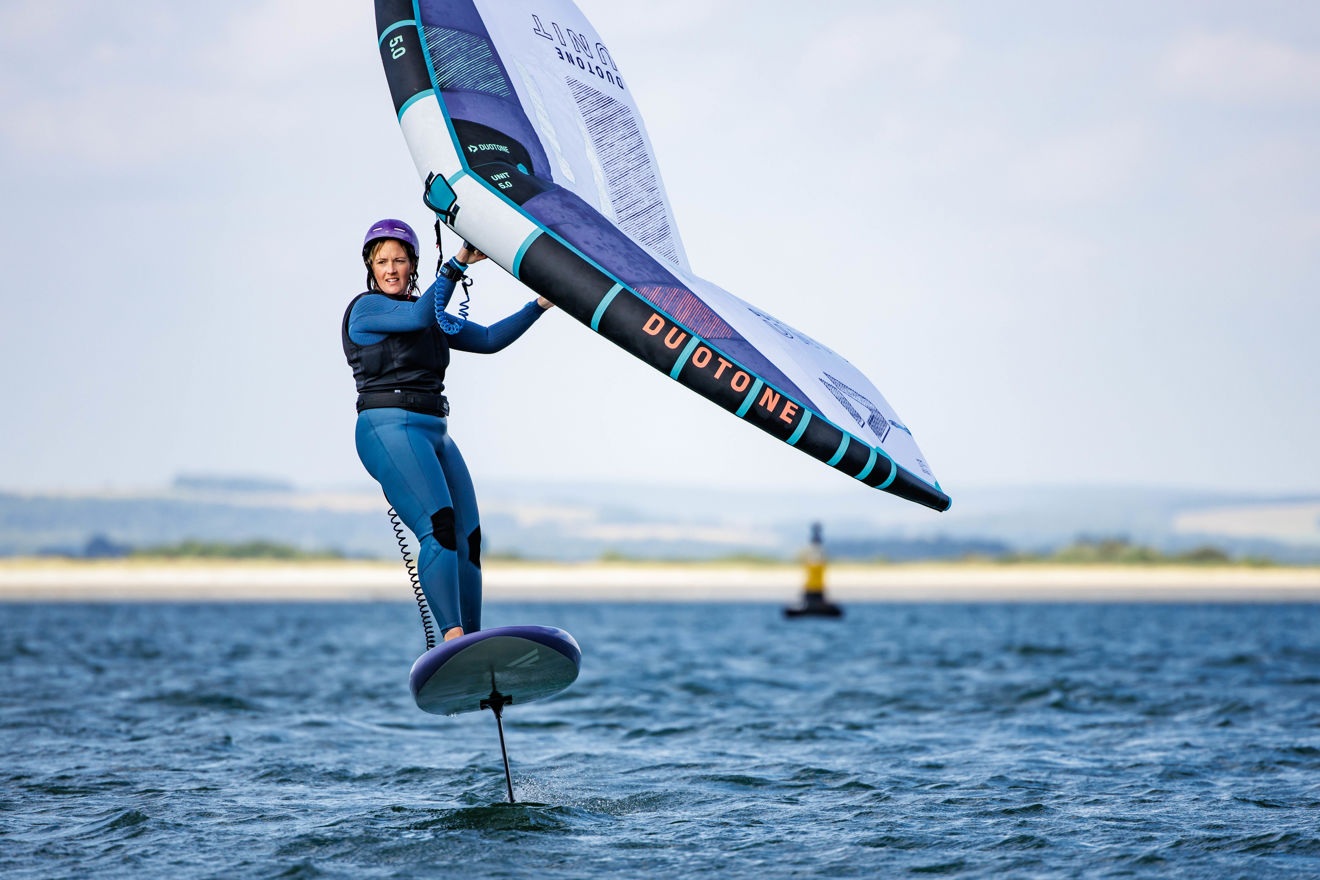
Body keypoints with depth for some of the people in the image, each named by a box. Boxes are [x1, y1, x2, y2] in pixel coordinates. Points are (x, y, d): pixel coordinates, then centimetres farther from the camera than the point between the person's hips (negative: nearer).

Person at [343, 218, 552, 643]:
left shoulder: (430, 319, 19)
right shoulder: (366, 308, -3)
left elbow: (488, 339, 21)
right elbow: (421, 315, -21)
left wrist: (540, 305, 16)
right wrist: (457, 264, -22)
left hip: (435, 433, 8)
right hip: (390, 431, -8)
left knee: (468, 539, 2)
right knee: (440, 529, -25)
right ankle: (453, 639, -35)